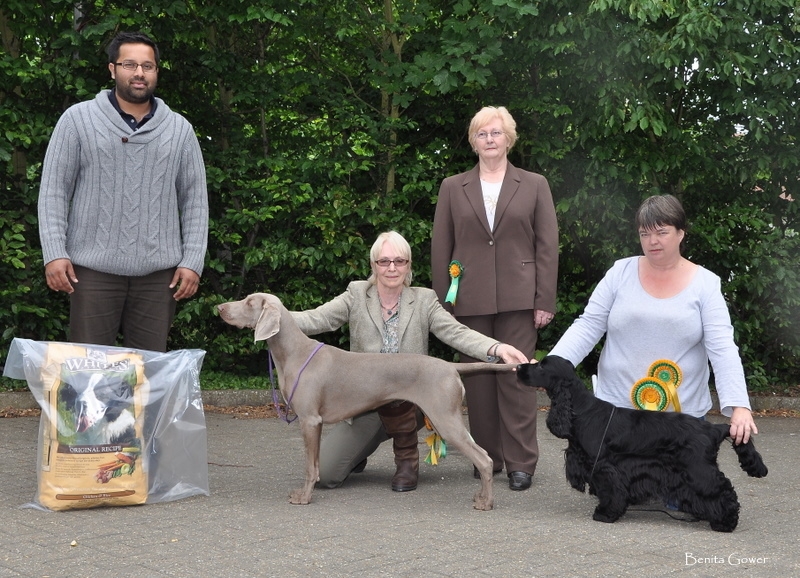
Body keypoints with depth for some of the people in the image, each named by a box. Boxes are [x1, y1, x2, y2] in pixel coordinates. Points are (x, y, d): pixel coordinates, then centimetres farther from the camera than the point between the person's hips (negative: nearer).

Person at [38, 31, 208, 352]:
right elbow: (54, 191, 2)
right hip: (94, 267, -2)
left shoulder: (179, 129, 9)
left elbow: (195, 200, 9)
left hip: (158, 270, 2)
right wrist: (54, 253, -7)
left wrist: (192, 261, 1)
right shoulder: (78, 119, 3)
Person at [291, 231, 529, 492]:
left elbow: (456, 332, -12)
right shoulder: (357, 295, 2)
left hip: (407, 404, -1)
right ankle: (361, 448, 26)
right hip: (362, 405, 2)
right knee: (323, 472, -11)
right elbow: (316, 319, -10)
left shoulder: (424, 300, 2)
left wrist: (497, 348, -31)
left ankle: (408, 459, -9)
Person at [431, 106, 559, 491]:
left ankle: (521, 462, 4)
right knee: (477, 381, 5)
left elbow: (547, 246, 4)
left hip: (518, 299, -2)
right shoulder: (452, 188, 11)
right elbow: (440, 249, 10)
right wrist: (442, 301, 4)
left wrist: (545, 300, -4)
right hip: (470, 300, 2)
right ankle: (487, 457, 16)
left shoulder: (534, 185, 8)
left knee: (517, 378, -3)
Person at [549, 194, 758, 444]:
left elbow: (722, 348, -10)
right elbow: (587, 327, -2)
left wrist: (739, 406, -23)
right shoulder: (621, 273, 1)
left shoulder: (706, 284, -2)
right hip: (616, 407, 1)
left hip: (683, 413, -1)